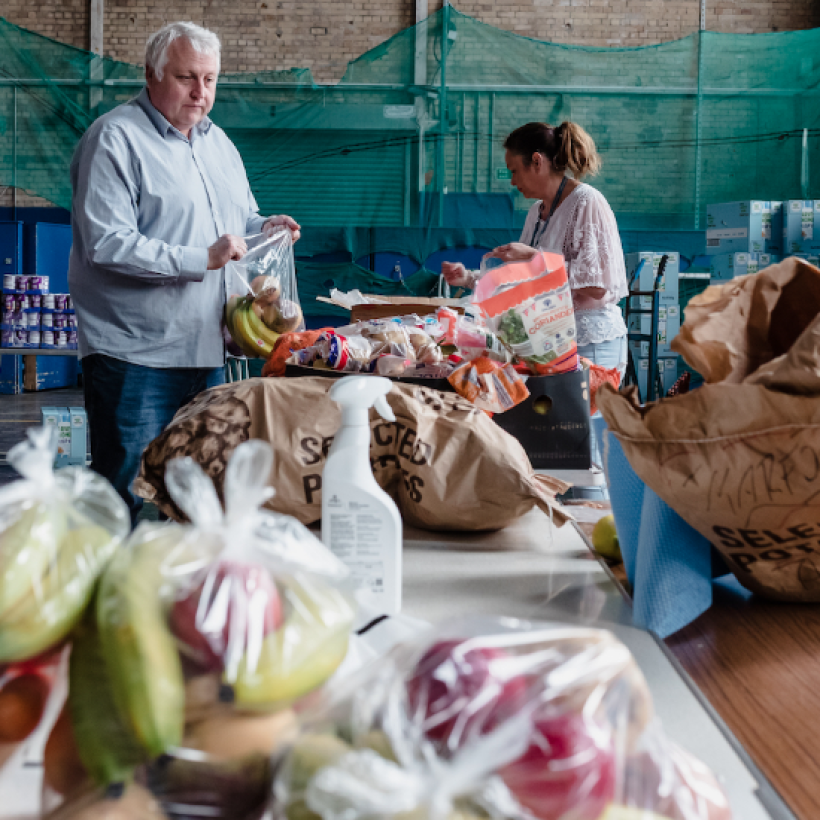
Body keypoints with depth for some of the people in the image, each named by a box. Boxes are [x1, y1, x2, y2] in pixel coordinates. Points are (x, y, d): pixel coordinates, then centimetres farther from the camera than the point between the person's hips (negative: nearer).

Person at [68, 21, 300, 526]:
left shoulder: (218, 142, 16)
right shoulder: (116, 139, -10)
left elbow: (240, 220, 28)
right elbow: (106, 244, -20)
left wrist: (264, 227, 3)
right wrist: (201, 259, -23)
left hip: (208, 351, 8)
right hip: (135, 356, -8)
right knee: (127, 500, -2)